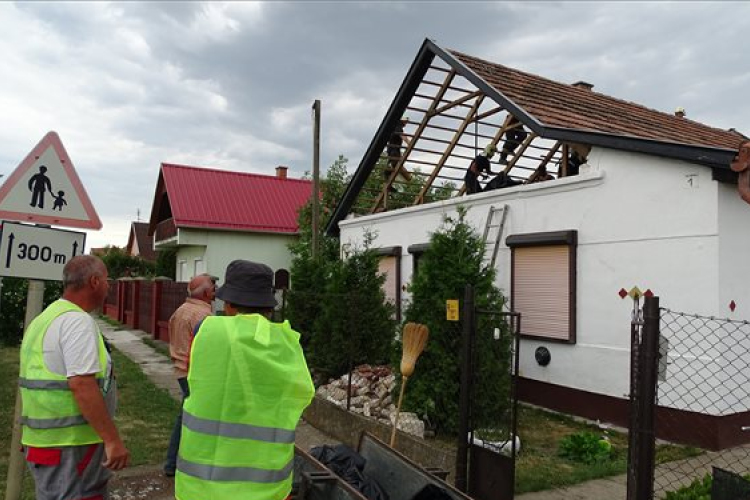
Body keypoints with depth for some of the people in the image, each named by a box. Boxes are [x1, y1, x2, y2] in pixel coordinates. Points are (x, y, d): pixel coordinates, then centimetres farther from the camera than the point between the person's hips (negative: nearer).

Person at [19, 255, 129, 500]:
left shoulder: (45, 319, 13)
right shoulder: (78, 321, -18)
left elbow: (40, 380, 19)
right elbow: (82, 385, -26)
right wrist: (113, 440, -24)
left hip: (44, 440, 10)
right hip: (70, 445, -10)